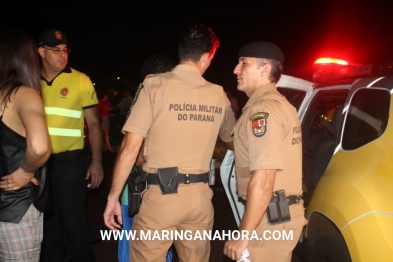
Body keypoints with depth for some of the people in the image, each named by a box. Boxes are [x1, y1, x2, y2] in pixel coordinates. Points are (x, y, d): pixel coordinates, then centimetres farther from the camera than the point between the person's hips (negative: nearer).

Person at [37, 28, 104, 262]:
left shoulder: (80, 81, -4)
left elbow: (94, 123, -2)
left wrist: (96, 161, -9)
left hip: (69, 160, -3)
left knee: (74, 220, 2)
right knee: (47, 220, 17)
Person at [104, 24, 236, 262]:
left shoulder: (156, 85, -7)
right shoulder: (219, 95, 4)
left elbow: (130, 147, -10)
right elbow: (232, 142, 20)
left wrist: (113, 197, -1)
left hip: (161, 195, -3)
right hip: (200, 197, 4)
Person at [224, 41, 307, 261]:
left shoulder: (263, 109, -17)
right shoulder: (280, 105, 15)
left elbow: (263, 179, -24)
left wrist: (243, 236, -20)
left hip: (271, 218, -10)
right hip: (284, 213, 10)